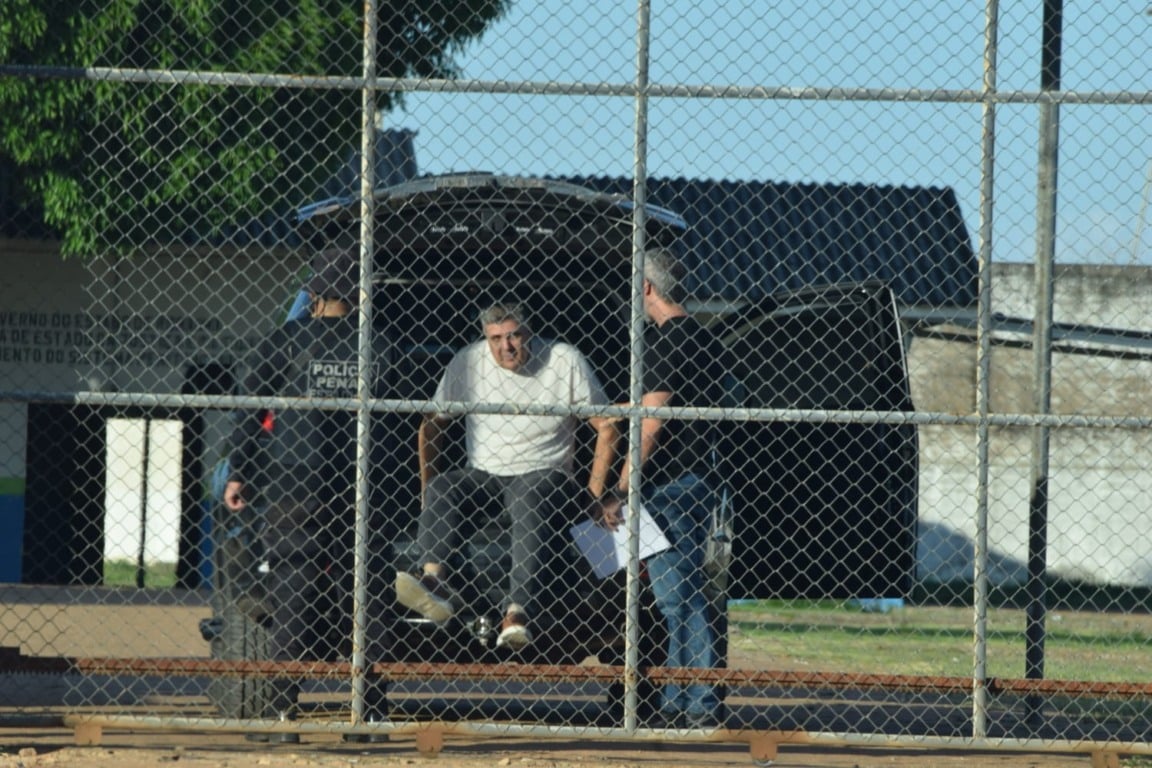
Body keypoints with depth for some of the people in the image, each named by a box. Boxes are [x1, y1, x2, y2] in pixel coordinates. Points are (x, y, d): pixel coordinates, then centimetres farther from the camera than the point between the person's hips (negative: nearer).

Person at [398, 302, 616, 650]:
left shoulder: (565, 361, -2)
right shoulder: (467, 363, 4)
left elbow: (606, 426, 3)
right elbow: (432, 425, 14)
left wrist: (595, 494, -5)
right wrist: (428, 487, 4)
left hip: (543, 476, -3)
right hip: (482, 475, 3)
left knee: (531, 504, -37)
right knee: (441, 490, -28)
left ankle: (517, 613, -52)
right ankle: (434, 578, -48)